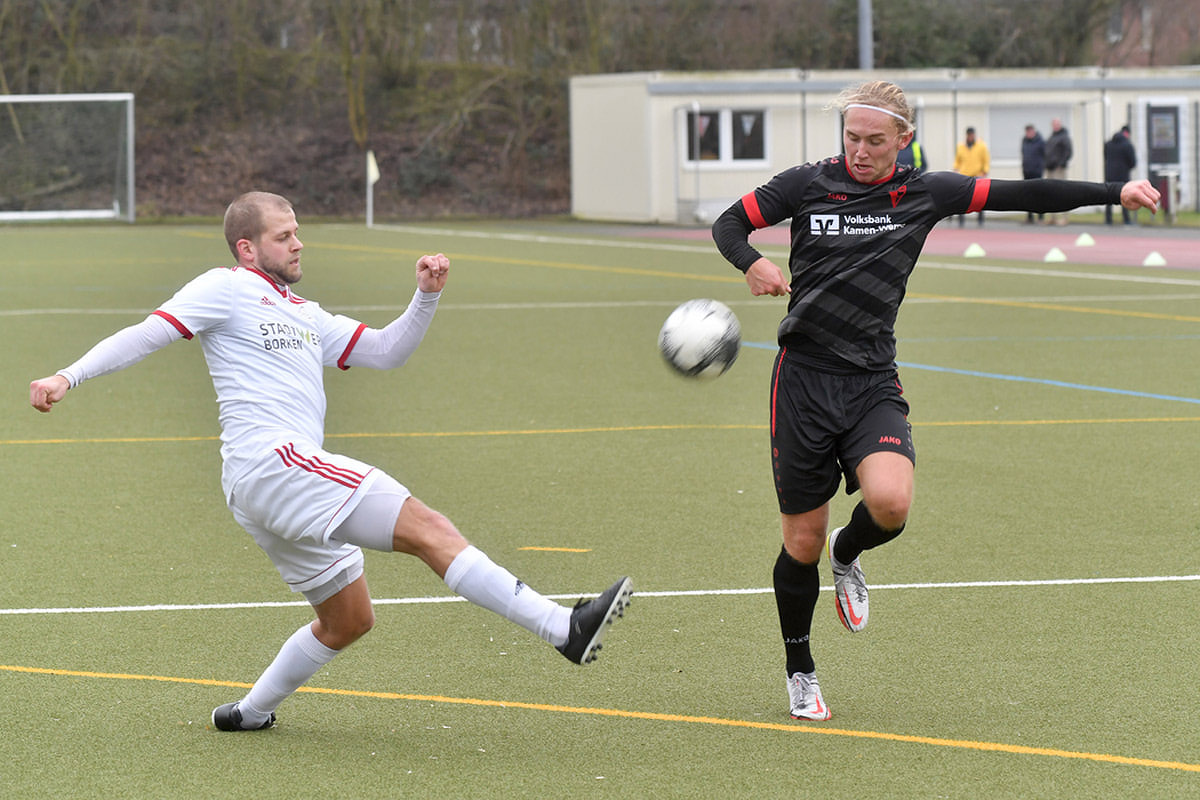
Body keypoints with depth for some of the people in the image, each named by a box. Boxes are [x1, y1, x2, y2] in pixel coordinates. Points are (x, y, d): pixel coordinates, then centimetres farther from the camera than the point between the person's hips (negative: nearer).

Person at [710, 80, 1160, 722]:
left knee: (890, 502, -26)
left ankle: (848, 555, 12)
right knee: (803, 542, 2)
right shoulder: (805, 185, -1)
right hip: (804, 377, -1)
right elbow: (728, 224, 7)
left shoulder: (924, 194, 3)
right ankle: (800, 673, 26)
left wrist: (1116, 192, 1)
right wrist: (752, 263, -15)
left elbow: (1022, 195, 5)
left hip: (873, 381, 1)